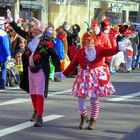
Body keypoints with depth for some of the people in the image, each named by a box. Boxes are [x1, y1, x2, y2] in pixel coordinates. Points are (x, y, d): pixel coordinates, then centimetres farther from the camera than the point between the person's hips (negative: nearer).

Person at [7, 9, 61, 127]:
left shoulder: (46, 41, -17)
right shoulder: (30, 36, 1)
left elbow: (55, 56, -16)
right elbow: (19, 31, 17)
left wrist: (58, 71, -19)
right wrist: (11, 20, 16)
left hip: (41, 70, -7)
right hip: (30, 68, 7)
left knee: (39, 93, -10)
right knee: (32, 93, 17)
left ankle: (40, 117, -9)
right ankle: (36, 111, 37)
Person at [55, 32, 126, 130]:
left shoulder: (99, 49, -3)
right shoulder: (80, 52, 2)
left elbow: (109, 51, -19)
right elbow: (73, 65, 5)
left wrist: (118, 48, -37)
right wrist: (64, 74, 2)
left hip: (97, 76, -2)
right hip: (84, 77, 2)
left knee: (94, 99, 3)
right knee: (80, 97, -2)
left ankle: (93, 120, 20)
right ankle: (84, 118, 23)